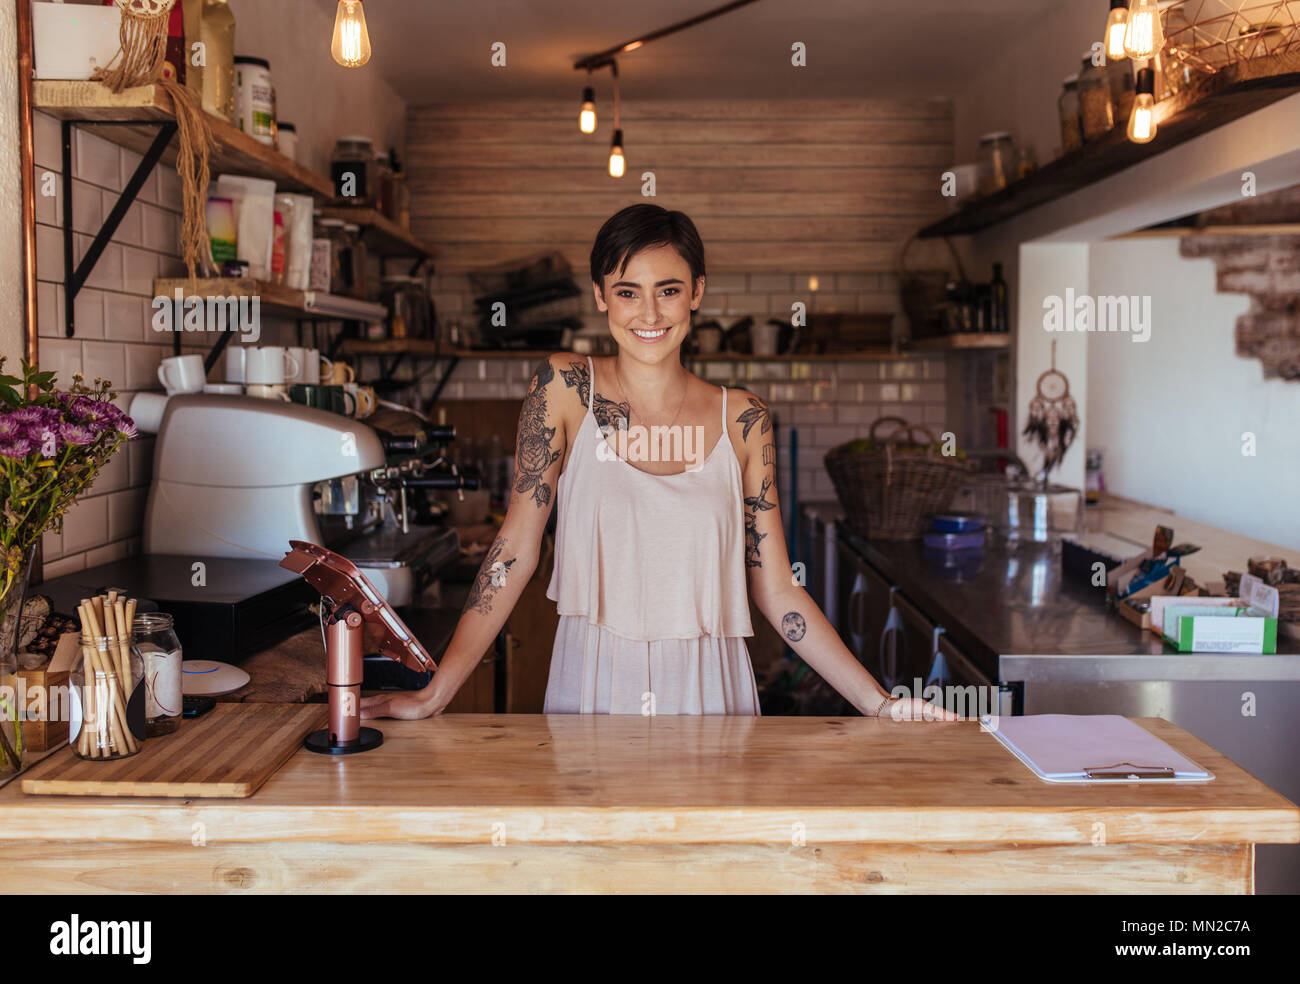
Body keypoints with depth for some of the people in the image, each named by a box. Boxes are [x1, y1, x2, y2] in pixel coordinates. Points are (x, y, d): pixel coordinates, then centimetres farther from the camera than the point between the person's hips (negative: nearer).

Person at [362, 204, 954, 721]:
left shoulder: (742, 420, 0)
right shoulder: (564, 388, -3)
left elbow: (774, 588, 2)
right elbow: (515, 551, -3)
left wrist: (879, 703, -3)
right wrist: (434, 695, -8)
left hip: (706, 689, 1)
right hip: (590, 689, -1)